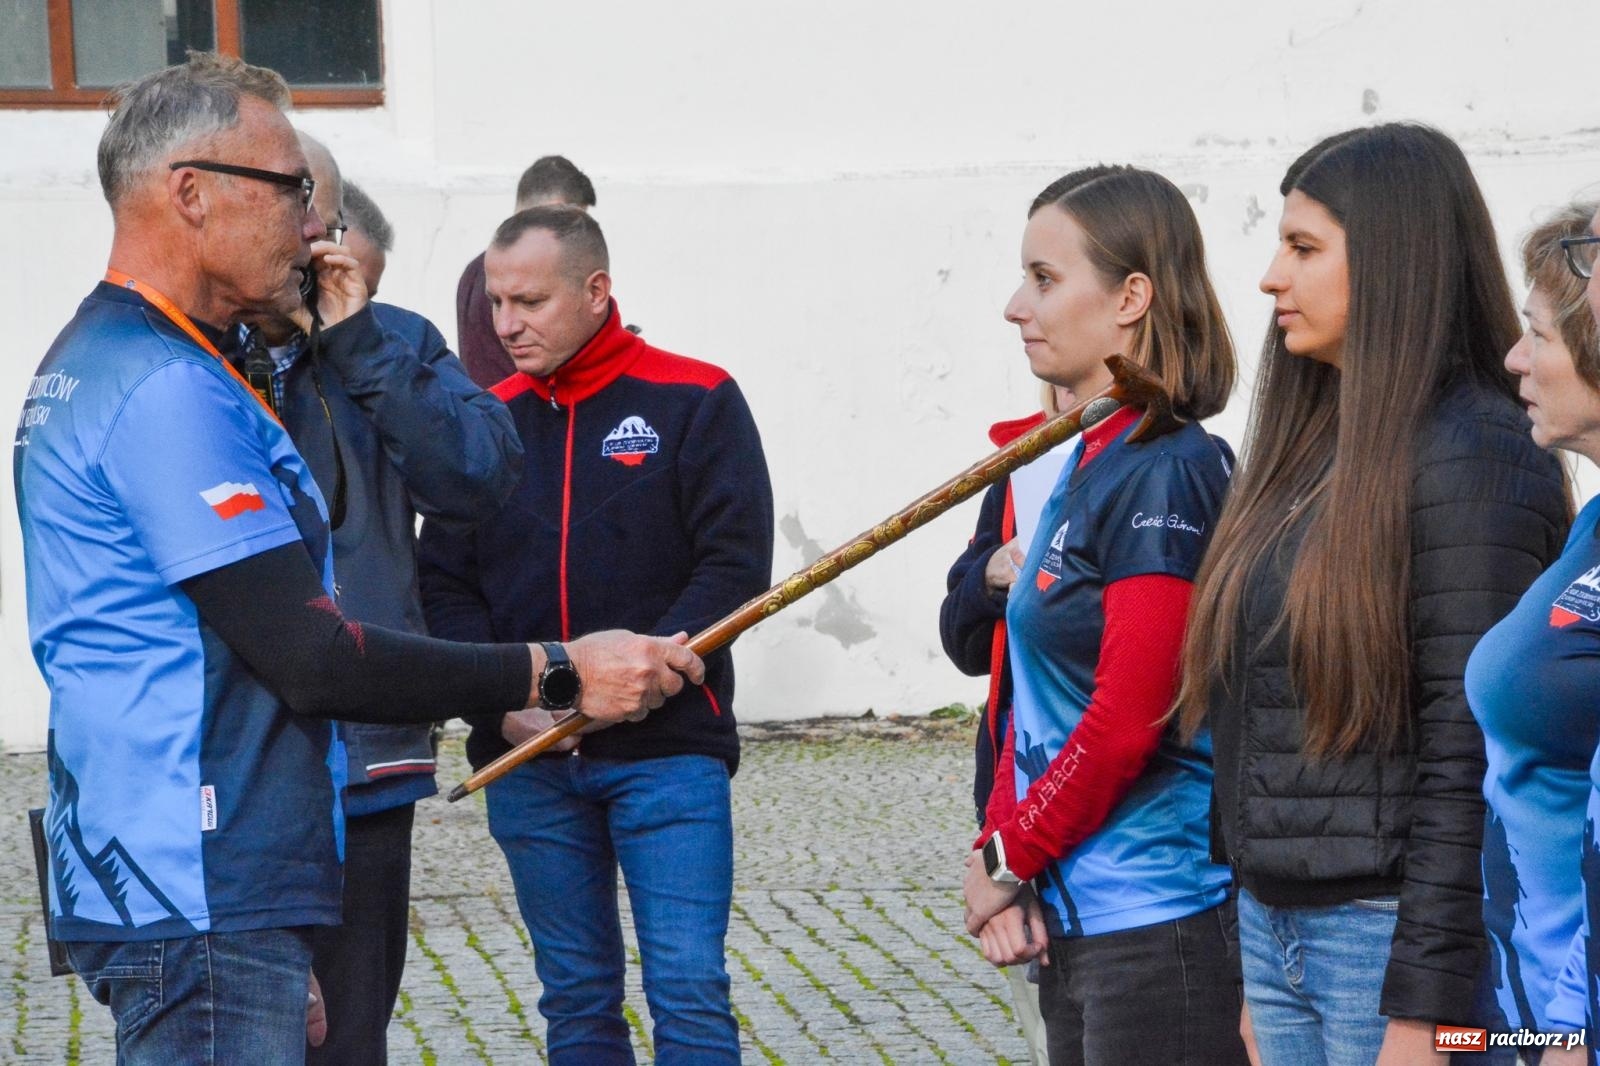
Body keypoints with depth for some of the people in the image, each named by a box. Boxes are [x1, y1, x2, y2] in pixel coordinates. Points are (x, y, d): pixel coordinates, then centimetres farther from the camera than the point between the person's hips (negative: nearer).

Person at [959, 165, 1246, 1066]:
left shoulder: (1166, 475, -15)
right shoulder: (1083, 466, 12)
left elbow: (1125, 721, -19)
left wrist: (1008, 857, -8)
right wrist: (1000, 853, 3)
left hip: (1158, 920, -9)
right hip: (1072, 918, 9)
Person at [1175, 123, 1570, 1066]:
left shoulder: (1468, 459, -13)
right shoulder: (1315, 451, 12)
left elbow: (1471, 758, -18)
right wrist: (1252, 975, 13)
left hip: (1394, 935, -8)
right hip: (1275, 925, 8)